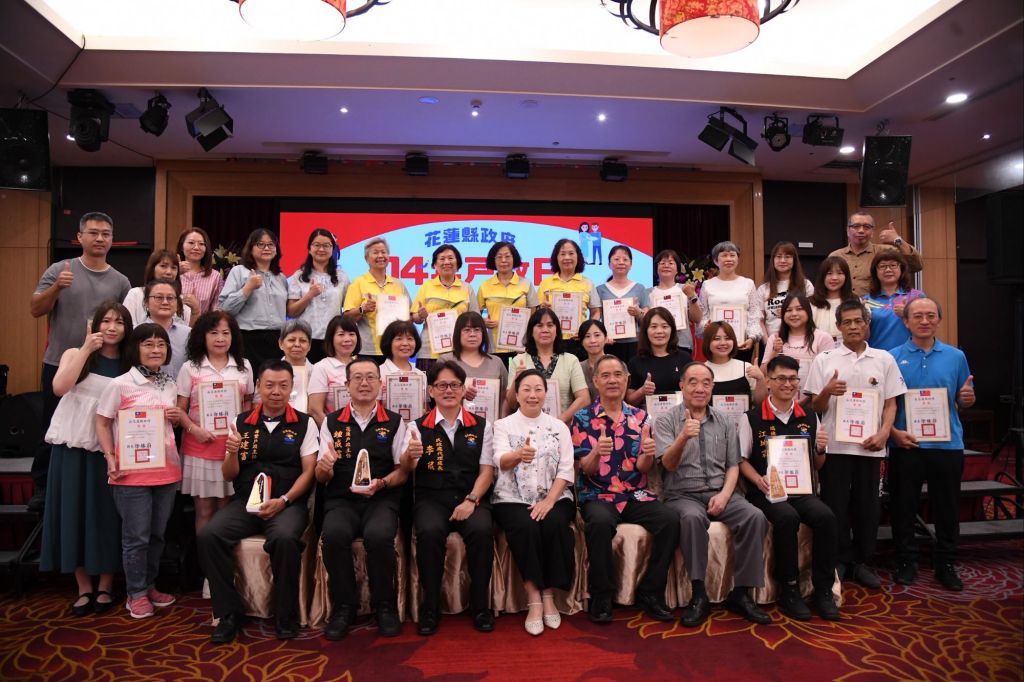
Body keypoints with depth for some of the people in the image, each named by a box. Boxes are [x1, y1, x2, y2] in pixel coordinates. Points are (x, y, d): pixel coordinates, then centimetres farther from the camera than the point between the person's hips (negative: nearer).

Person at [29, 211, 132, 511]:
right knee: (52, 428, 9)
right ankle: (42, 487, 22)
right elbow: (35, 310, -4)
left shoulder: (120, 282, 3)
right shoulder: (58, 270, -1)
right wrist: (56, 288, -20)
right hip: (59, 365, -1)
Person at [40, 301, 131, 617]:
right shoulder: (75, 354, 4)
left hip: (108, 450, 0)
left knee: (106, 515, 4)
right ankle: (84, 587, 18)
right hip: (73, 446, 1)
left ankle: (105, 586, 18)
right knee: (75, 513, 5)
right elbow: (59, 388, -15)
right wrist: (86, 348, -15)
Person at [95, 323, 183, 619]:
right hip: (132, 472, -5)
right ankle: (136, 593, 17)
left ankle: (149, 585, 29)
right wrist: (110, 457, -14)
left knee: (158, 533, 13)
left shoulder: (170, 385, 10)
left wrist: (178, 418, -1)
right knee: (136, 536, 2)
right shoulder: (119, 385, -6)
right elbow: (102, 423, -4)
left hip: (166, 469, 5)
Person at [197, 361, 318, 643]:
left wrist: (283, 500, -15)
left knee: (284, 538, -34)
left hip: (288, 503, -3)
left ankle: (286, 617, -12)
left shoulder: (304, 424, 3)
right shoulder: (241, 423, 11)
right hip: (245, 502, 4)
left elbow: (309, 471, -2)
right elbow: (229, 475, 11)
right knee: (208, 536, -22)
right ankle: (230, 613, -5)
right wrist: (232, 452, -10)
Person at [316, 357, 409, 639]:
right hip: (341, 499, 1)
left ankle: (385, 606, -7)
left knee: (378, 535, -32)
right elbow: (321, 477, 9)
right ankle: (344, 606, -7)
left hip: (382, 499, -1)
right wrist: (324, 467, -15)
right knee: (333, 535, -31)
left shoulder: (394, 422, 8)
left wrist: (381, 484, -12)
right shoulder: (331, 422, 11)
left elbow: (403, 470, 8)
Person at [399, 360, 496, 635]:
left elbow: (487, 470, 5)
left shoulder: (481, 426, 11)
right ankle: (430, 607, -12)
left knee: (482, 530, -30)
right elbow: (405, 469, -4)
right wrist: (410, 455, -28)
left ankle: (480, 606, -9)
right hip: (431, 499, 0)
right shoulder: (418, 426, 8)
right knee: (430, 532, -32)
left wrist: (471, 500, -11)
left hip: (471, 499, 1)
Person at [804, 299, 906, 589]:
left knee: (867, 505, 8)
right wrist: (827, 392, -18)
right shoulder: (824, 360, 4)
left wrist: (884, 433, -7)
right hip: (835, 444, -1)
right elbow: (815, 408, 3)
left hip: (870, 445, 2)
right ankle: (841, 561, 17)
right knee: (836, 505, 3)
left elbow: (890, 403, 9)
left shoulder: (884, 359, 8)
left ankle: (862, 562, 23)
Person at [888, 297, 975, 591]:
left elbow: (964, 402, 11)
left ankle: (945, 564, 25)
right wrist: (894, 431, -13)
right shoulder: (893, 357, 1)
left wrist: (968, 397, -11)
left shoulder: (955, 356, 7)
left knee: (947, 508, 9)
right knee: (903, 506, 6)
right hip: (905, 444, -1)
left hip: (947, 444, 2)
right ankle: (906, 561, 20)